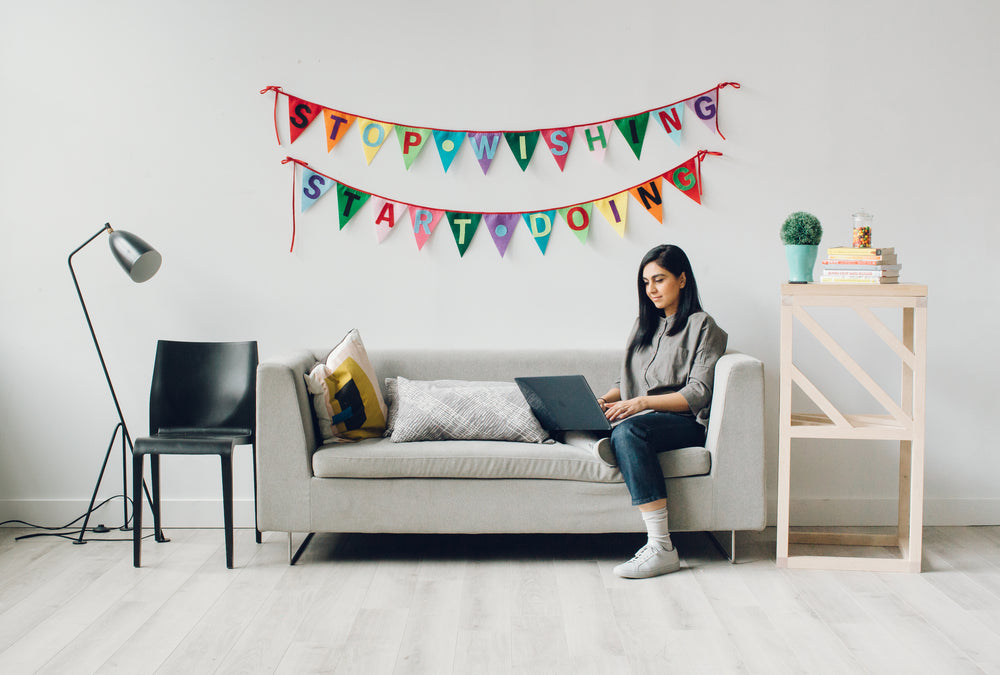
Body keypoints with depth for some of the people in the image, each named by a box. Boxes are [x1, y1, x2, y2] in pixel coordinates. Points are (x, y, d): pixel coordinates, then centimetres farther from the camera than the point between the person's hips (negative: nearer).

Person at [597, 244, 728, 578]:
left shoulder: (702, 326, 3)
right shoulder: (644, 324, 24)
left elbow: (698, 394, -8)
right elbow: (626, 382, 23)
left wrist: (643, 402, -20)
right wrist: (604, 400, -1)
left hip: (686, 423, -6)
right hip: (642, 417, 6)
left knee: (629, 430, -39)